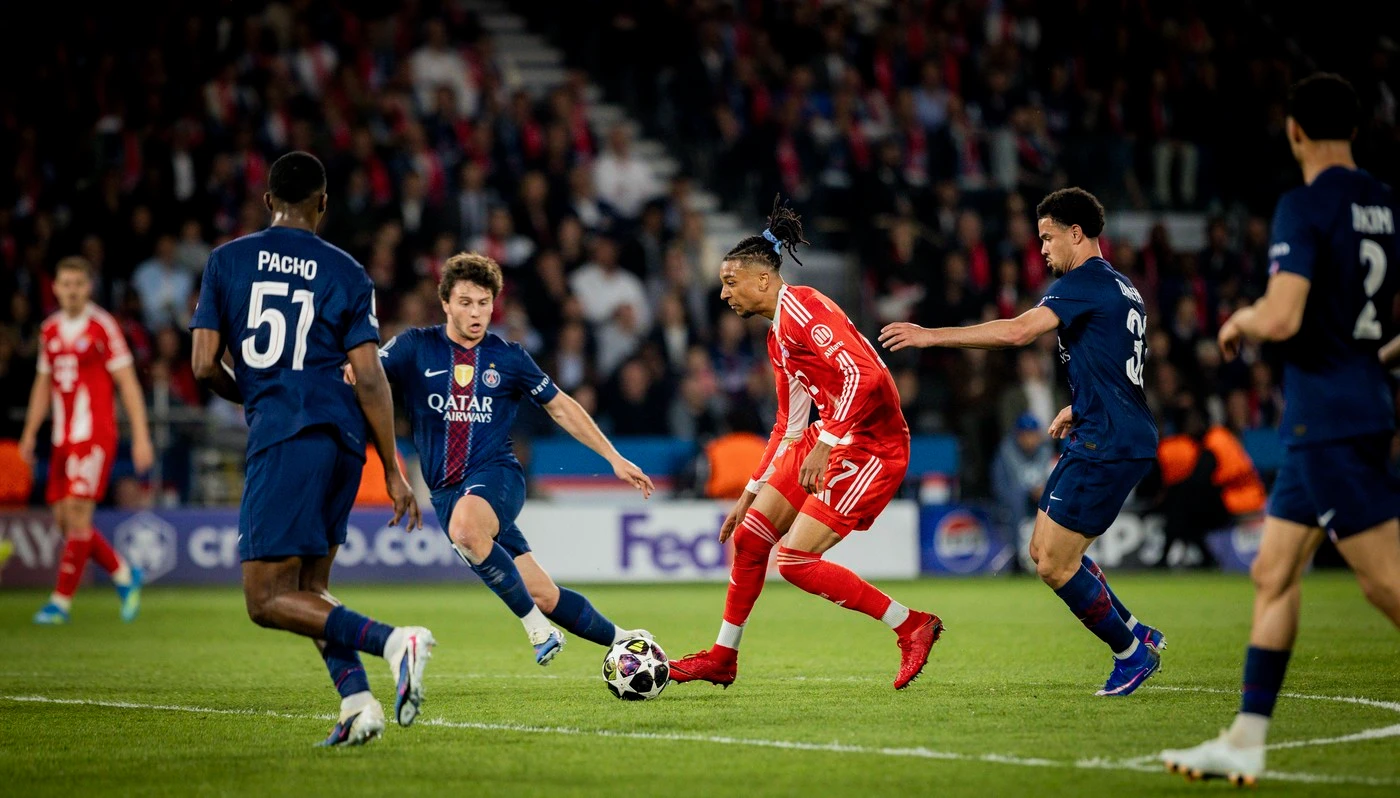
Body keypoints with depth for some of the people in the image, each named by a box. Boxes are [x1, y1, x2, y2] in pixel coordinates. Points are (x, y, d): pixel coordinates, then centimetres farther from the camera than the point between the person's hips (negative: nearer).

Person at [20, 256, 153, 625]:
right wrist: (30, 432, 17)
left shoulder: (102, 326, -6)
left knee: (77, 514, -13)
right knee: (64, 519, 5)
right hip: (62, 439, 7)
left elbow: (127, 382, -6)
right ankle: (125, 576, 22)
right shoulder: (50, 330, 12)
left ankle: (61, 601, -9)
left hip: (94, 435, -7)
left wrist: (141, 437, -10)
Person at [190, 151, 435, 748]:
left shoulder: (226, 261, 6)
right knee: (310, 587, 18)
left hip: (281, 434, -4)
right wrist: (393, 471, 6)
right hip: (342, 435, 4)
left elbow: (204, 365, 2)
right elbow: (369, 376, 2)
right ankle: (356, 703, 0)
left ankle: (392, 641, -24)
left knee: (268, 601, -4)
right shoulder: (347, 273, 9)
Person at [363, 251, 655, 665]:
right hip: (448, 491, 2)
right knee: (543, 596, -3)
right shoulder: (415, 347, 3)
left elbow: (560, 406, 14)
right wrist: (351, 369, -35)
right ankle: (619, 639, 20)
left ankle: (538, 627, -23)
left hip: (497, 476, -2)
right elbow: (367, 374, -10)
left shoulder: (508, 357, 4)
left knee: (465, 527, -38)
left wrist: (614, 458, 11)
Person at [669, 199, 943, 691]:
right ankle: (723, 658, 24)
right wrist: (750, 496, 24)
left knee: (794, 561, -12)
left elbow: (865, 375, -28)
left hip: (872, 448, -10)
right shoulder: (777, 336, 15)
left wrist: (827, 444, -29)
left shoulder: (800, 306, -16)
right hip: (829, 441, 10)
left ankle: (913, 627, -2)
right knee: (749, 538, 9)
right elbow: (788, 425, 23)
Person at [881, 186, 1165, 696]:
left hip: (1108, 445, -10)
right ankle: (1136, 635, 16)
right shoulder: (1122, 290, 19)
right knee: (1044, 551, 13)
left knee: (1054, 564, -7)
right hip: (1127, 439, 10)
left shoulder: (1086, 282, -12)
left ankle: (1130, 650, 4)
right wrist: (1080, 408, 24)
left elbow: (1018, 331, -25)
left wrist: (931, 336, -24)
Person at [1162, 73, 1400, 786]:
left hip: (1327, 419, -9)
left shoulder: (1305, 206, -13)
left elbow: (1282, 317, -23)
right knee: (1274, 572, 11)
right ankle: (1244, 742, 12)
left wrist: (1240, 322, -2)